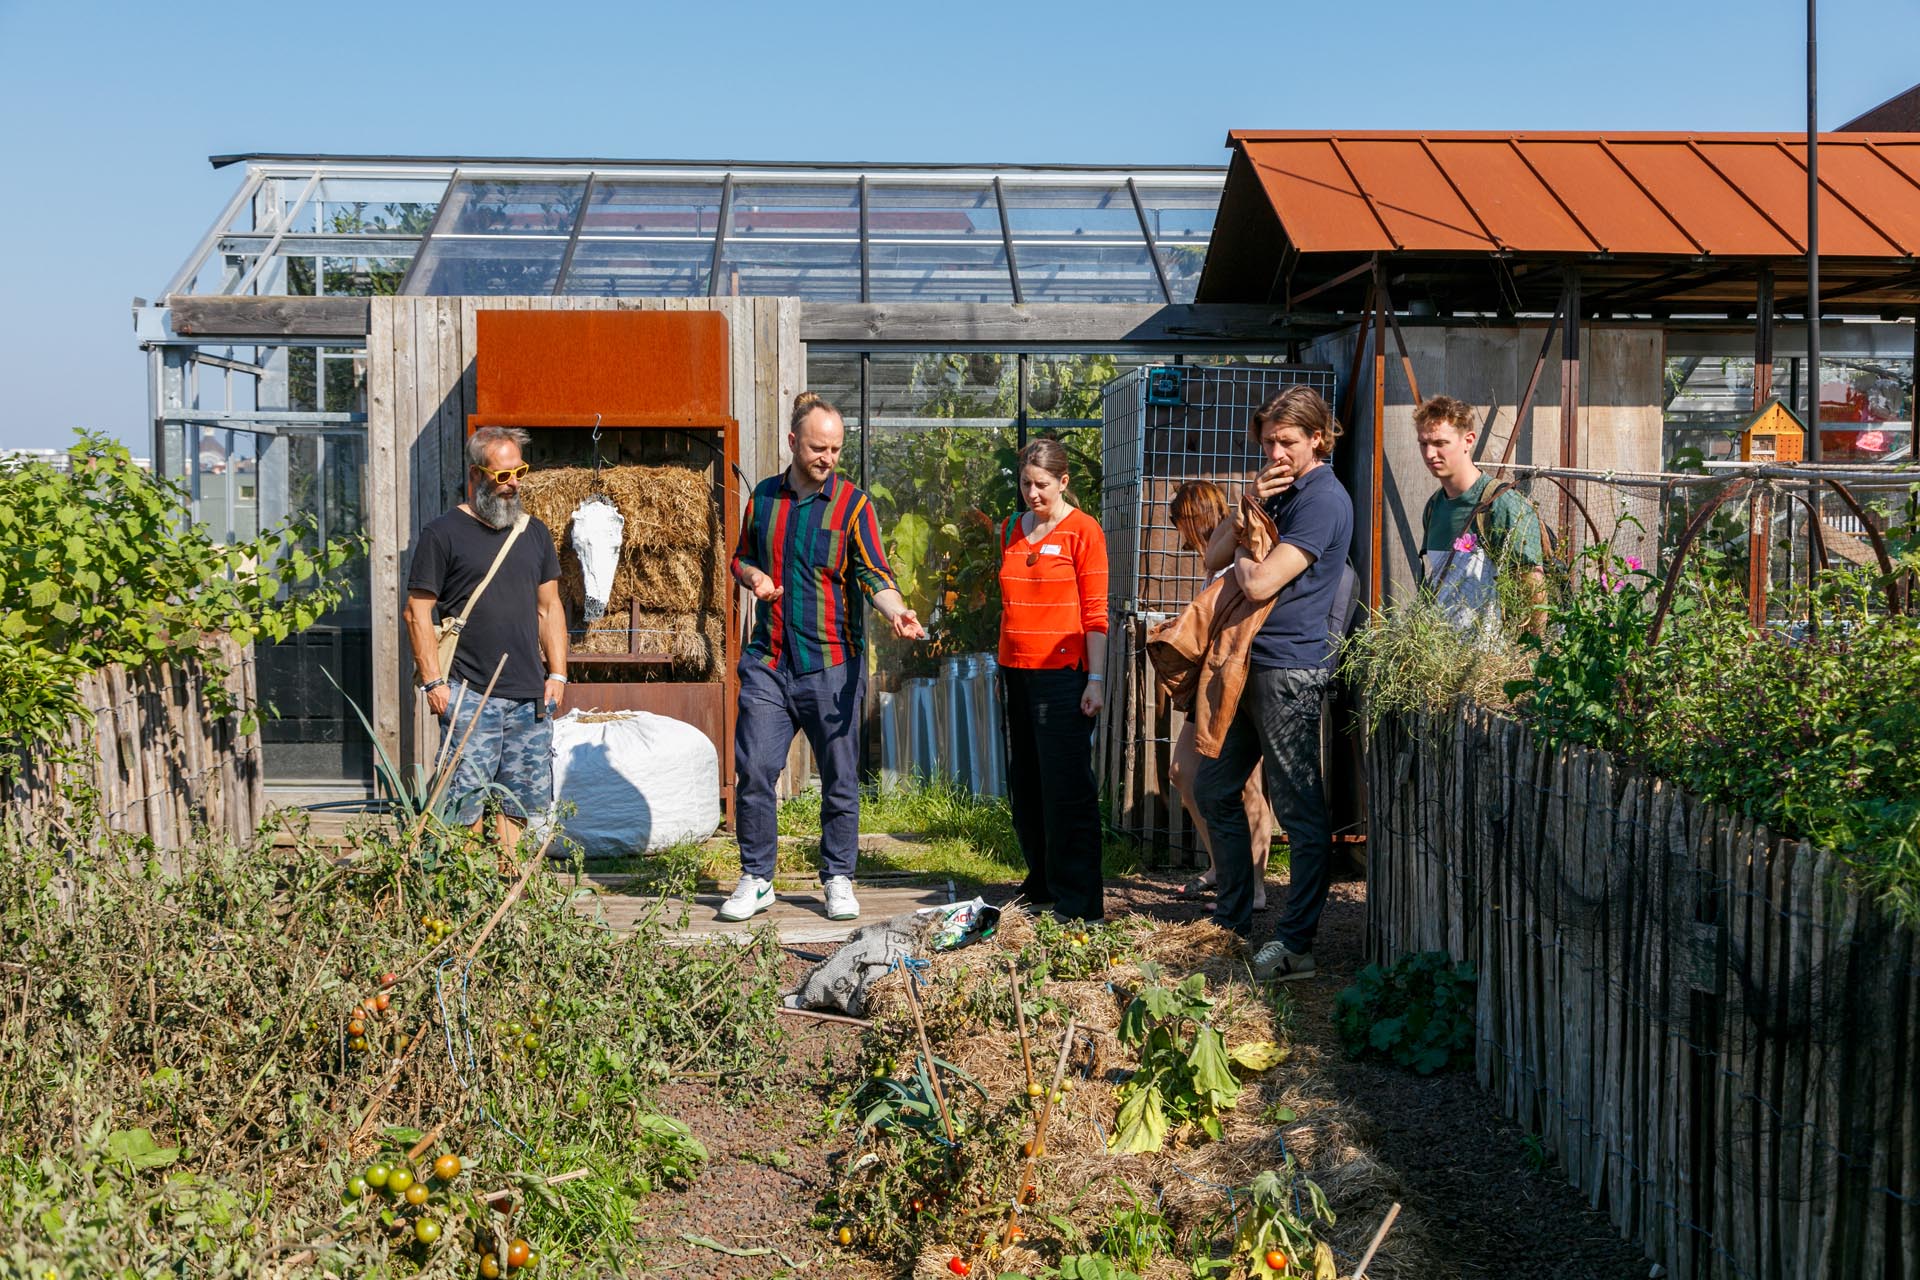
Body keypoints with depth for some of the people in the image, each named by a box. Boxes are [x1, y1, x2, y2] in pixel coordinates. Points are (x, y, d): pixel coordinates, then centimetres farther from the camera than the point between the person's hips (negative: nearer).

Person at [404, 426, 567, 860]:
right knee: (467, 800, -7)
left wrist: (557, 674, 9)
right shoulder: (443, 534, -1)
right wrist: (434, 681, -10)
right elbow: (417, 612, -3)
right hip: (469, 694, -5)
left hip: (530, 694, 5)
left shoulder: (534, 533, 15)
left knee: (522, 799, 7)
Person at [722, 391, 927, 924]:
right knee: (753, 771, -1)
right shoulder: (764, 496, 9)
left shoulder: (852, 503, -2)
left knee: (840, 778, 4)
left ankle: (838, 880, 18)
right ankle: (756, 880, 13)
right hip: (768, 660, 3)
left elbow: (874, 574, -11)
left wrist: (896, 611, -31)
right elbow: (741, 558, 22)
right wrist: (753, 576, -2)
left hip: (832, 663, -2)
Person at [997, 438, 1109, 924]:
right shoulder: (1011, 530, 12)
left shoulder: (1083, 530, -5)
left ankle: (1080, 900, 1)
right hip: (1015, 673, 6)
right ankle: (1042, 881, 24)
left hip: (1062, 673, -6)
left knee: (1065, 787, -5)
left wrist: (1096, 680, -12)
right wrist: (1001, 667, 17)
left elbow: (1095, 614, -7)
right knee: (1024, 786, 10)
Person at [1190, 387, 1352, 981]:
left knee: (1300, 812, -4)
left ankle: (1295, 945, 1)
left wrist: (1242, 558, 1)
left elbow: (1261, 582, -21)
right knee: (1213, 790, 15)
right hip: (1247, 664, 10)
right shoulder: (1280, 489, 16)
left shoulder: (1324, 499, -14)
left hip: (1289, 670, -10)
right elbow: (1214, 556, 11)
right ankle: (1233, 924, 26)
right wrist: (1250, 503, -4)